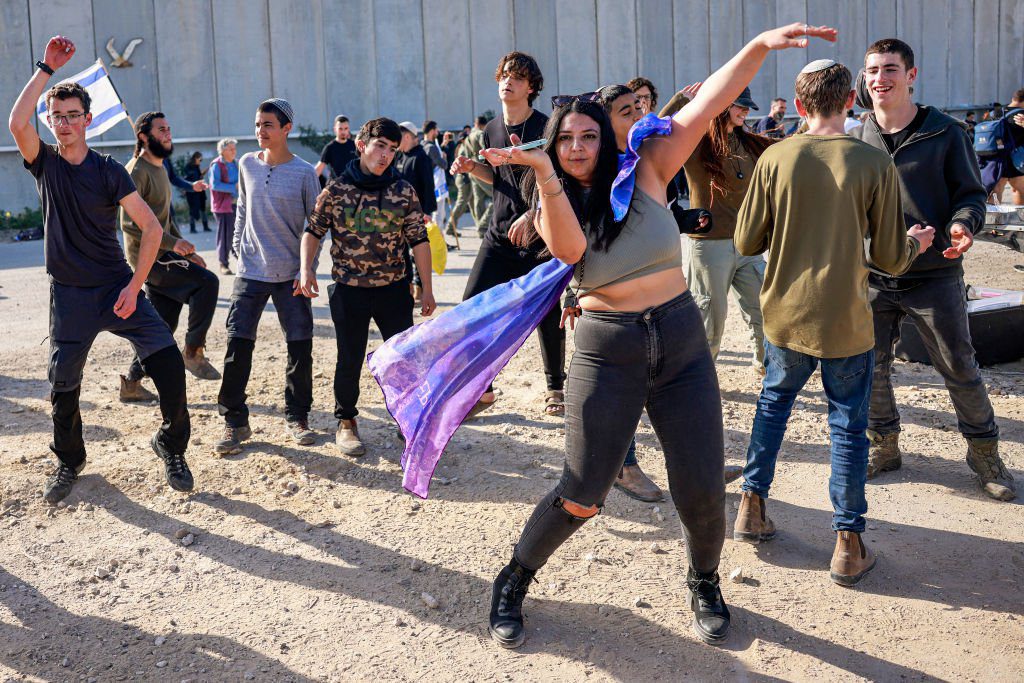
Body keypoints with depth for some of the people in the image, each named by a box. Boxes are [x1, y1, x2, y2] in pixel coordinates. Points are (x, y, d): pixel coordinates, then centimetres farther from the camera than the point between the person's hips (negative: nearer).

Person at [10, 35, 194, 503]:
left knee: (168, 362, -14)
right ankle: (69, 463, 32)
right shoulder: (44, 164, 3)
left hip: (118, 288, -1)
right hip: (69, 295, 1)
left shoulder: (108, 171, -2)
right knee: (63, 387, 7)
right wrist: (47, 69, -13)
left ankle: (171, 446, 7)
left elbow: (151, 228, -5)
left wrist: (135, 285, -11)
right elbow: (16, 122, -18)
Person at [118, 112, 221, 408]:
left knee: (163, 324, 9)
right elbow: (130, 223, -21)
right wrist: (173, 242, -27)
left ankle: (131, 383, 19)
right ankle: (193, 352, -13)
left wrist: (188, 252, 18)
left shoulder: (159, 170, 19)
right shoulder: (137, 171, -13)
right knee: (207, 282, -22)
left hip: (163, 255, 10)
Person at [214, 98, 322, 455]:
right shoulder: (247, 164, 6)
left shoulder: (304, 172, -4)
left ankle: (297, 418, 16)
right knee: (238, 345, -5)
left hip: (291, 275, -2)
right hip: (250, 273, 2)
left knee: (300, 347, 0)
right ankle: (235, 422, 4)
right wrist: (238, 249, 12)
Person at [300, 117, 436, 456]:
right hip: (349, 290, -1)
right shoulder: (335, 189, -4)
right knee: (349, 361, 7)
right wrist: (306, 267, -11)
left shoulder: (403, 191, -2)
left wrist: (427, 288, 0)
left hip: (394, 288, 1)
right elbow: (313, 231, 5)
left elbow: (419, 241, 1)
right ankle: (346, 424, 25)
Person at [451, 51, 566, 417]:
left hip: (541, 236, -5)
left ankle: (555, 387, 24)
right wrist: (471, 167, 4)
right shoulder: (491, 130, 9)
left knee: (547, 313, 4)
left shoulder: (545, 128, -8)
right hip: (500, 235, 5)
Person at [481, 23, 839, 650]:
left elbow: (708, 105, -11)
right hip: (608, 353, -1)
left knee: (702, 492, 3)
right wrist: (545, 172, -33)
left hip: (681, 342, 1)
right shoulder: (551, 209, 0)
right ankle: (512, 585, 24)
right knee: (582, 497, 0)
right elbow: (570, 248, -23)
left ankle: (705, 584, 34)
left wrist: (761, 45, -22)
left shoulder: (644, 174, -1)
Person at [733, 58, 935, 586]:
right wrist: (916, 242, 16)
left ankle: (752, 505, 26)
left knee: (774, 401, 24)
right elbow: (891, 259, -6)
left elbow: (747, 242, -2)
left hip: (786, 314, 2)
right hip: (847, 321, -2)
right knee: (848, 425, 10)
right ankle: (848, 546, 14)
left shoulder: (775, 158, -7)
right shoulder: (875, 164, -11)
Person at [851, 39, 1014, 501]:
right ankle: (884, 446, 28)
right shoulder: (857, 142, 5)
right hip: (873, 277, 3)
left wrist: (962, 224, -20)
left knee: (960, 368, 6)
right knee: (871, 368, 8)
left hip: (934, 276, -3)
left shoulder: (945, 134, -3)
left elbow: (971, 193, 0)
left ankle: (983, 451, 24)